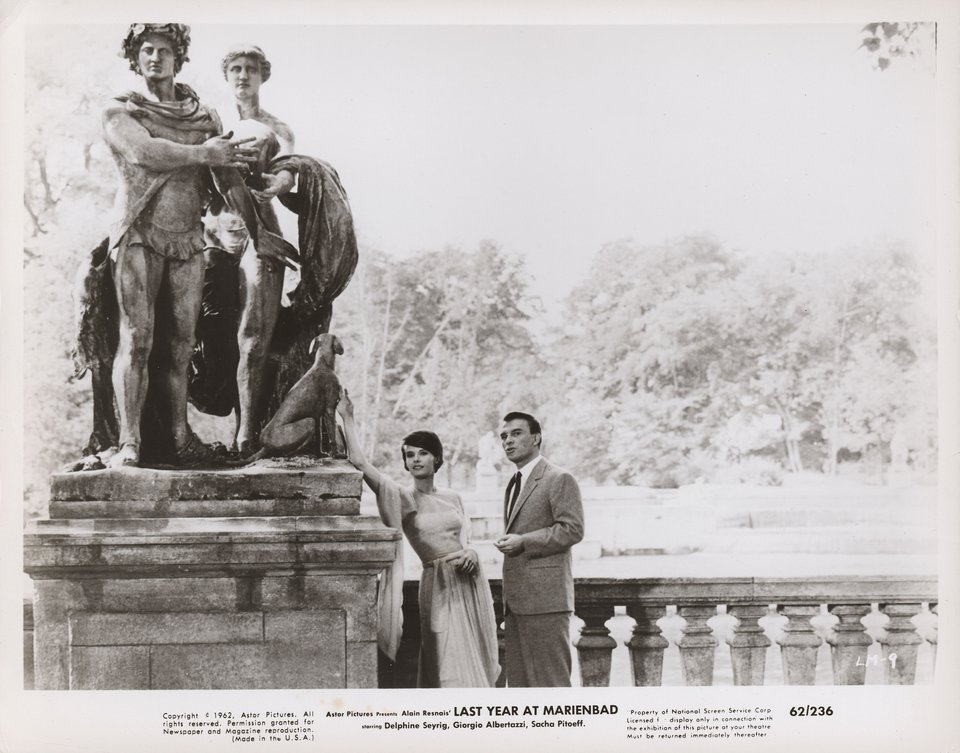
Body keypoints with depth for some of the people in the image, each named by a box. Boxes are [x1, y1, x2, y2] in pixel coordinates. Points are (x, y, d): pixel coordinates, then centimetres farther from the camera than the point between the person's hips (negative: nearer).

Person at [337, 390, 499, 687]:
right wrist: (347, 418, -7)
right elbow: (358, 461, -12)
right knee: (451, 671, -7)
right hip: (439, 587, -5)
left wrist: (471, 555, -3)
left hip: (471, 583, 5)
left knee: (475, 670, 7)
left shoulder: (452, 498, 12)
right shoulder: (401, 498, -2)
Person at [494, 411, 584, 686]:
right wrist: (506, 542, 12)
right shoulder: (514, 484, 23)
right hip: (516, 601, 9)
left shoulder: (559, 479, -5)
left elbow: (572, 529, -14)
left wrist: (523, 542, -16)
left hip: (545, 597, -9)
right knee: (519, 679, 8)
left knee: (549, 678, -8)